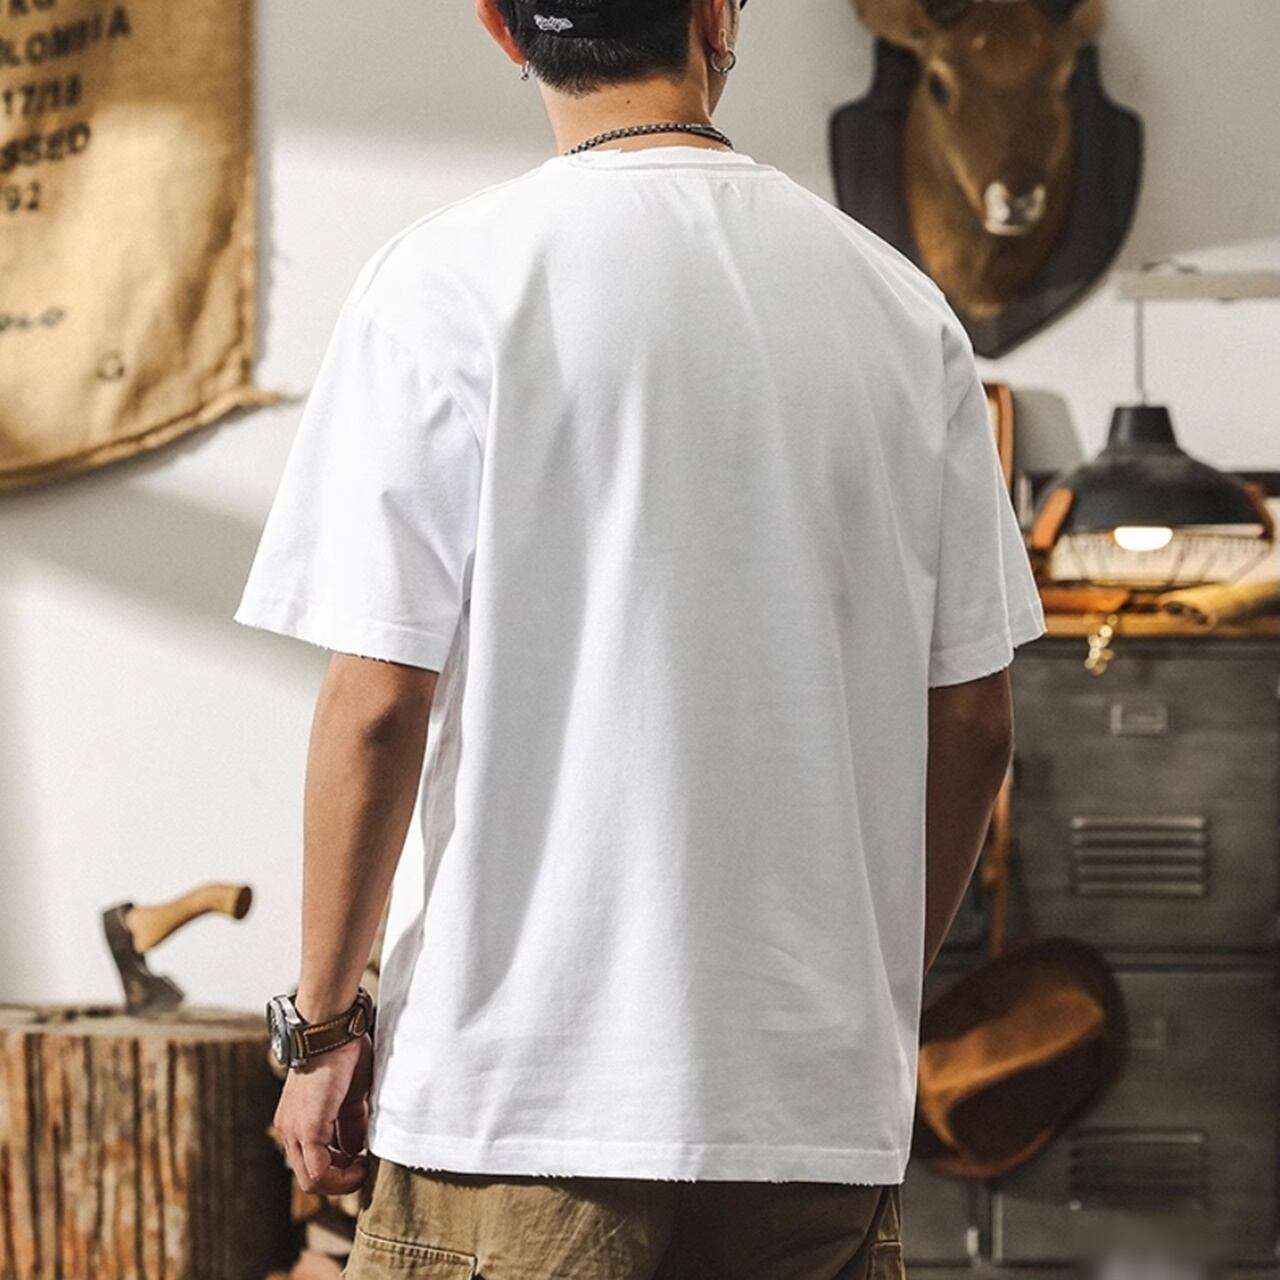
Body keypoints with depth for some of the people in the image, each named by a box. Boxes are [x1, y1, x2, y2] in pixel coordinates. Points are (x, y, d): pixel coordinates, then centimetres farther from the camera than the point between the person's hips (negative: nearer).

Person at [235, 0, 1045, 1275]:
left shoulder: (448, 282, -6)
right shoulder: (901, 305, 6)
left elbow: (378, 703, -10)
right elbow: (970, 722, 7)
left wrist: (321, 1023, 1)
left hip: (523, 1087, -4)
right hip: (828, 1107, 4)